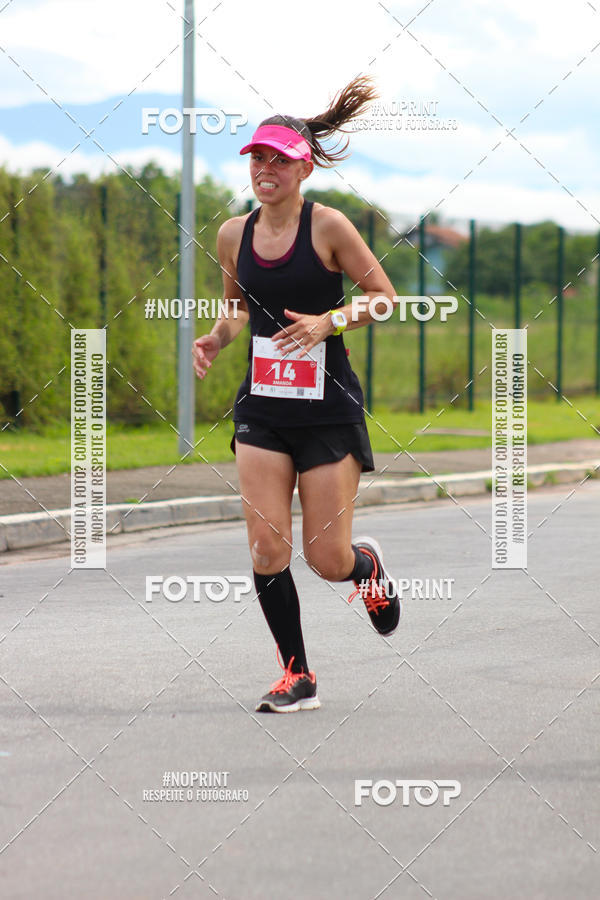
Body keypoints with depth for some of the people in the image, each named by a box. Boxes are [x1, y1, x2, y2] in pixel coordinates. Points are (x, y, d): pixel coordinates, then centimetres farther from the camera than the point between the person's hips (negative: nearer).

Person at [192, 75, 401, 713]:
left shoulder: (328, 227, -10)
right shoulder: (233, 234, 4)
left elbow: (384, 295, -4)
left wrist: (327, 322, -18)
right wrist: (217, 338, 0)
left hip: (328, 407, -4)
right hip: (262, 406, 4)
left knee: (327, 560, -1)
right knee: (267, 550, -7)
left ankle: (368, 565, 37)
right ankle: (297, 676, 9)